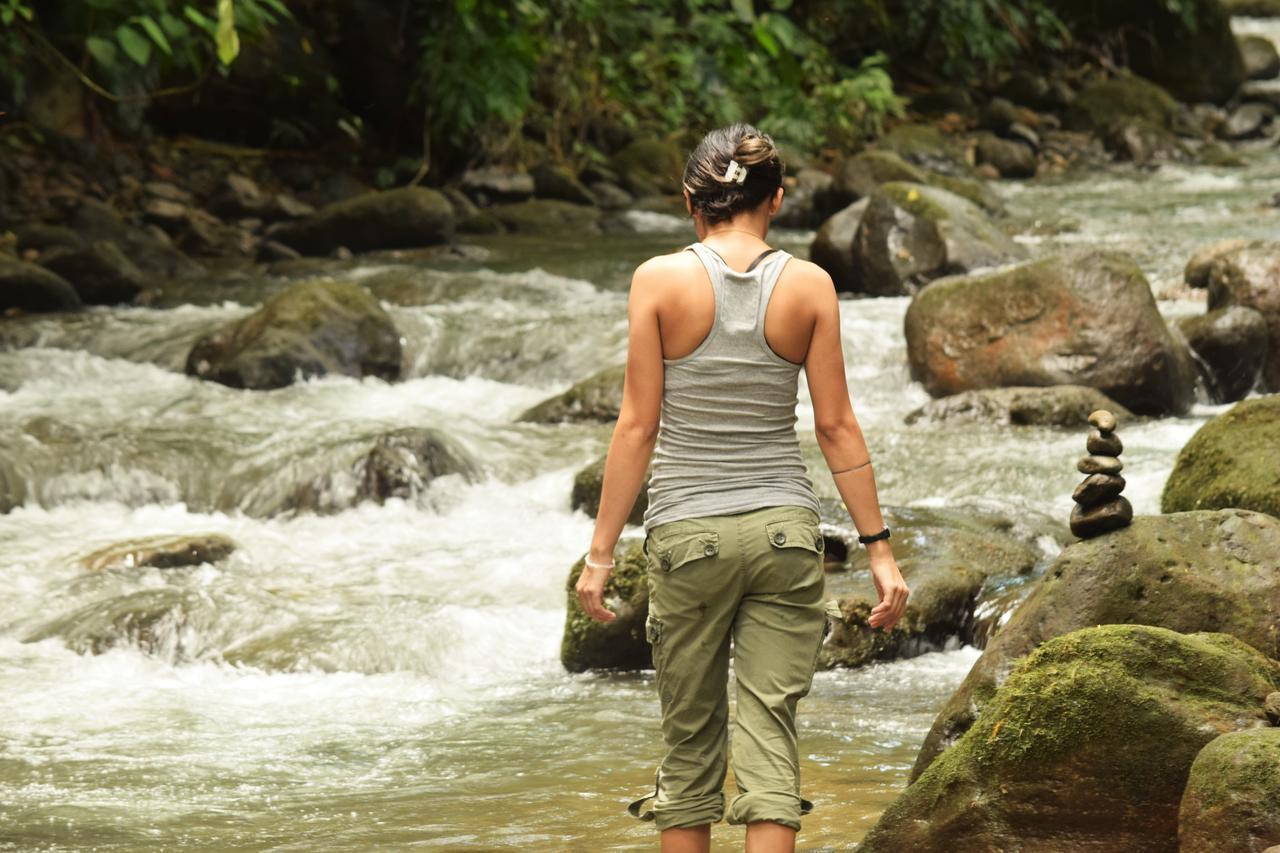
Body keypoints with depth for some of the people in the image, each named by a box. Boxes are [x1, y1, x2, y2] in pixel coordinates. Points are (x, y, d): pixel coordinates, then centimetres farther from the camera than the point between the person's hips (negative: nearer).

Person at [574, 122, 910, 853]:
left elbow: (638, 425, -5)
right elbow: (836, 426, -1)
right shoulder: (809, 285, -1)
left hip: (688, 533, -1)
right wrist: (879, 548, 4)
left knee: (691, 742, 10)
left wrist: (602, 552, 0)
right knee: (770, 737, -1)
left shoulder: (661, 280, -5)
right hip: (785, 531, 1)